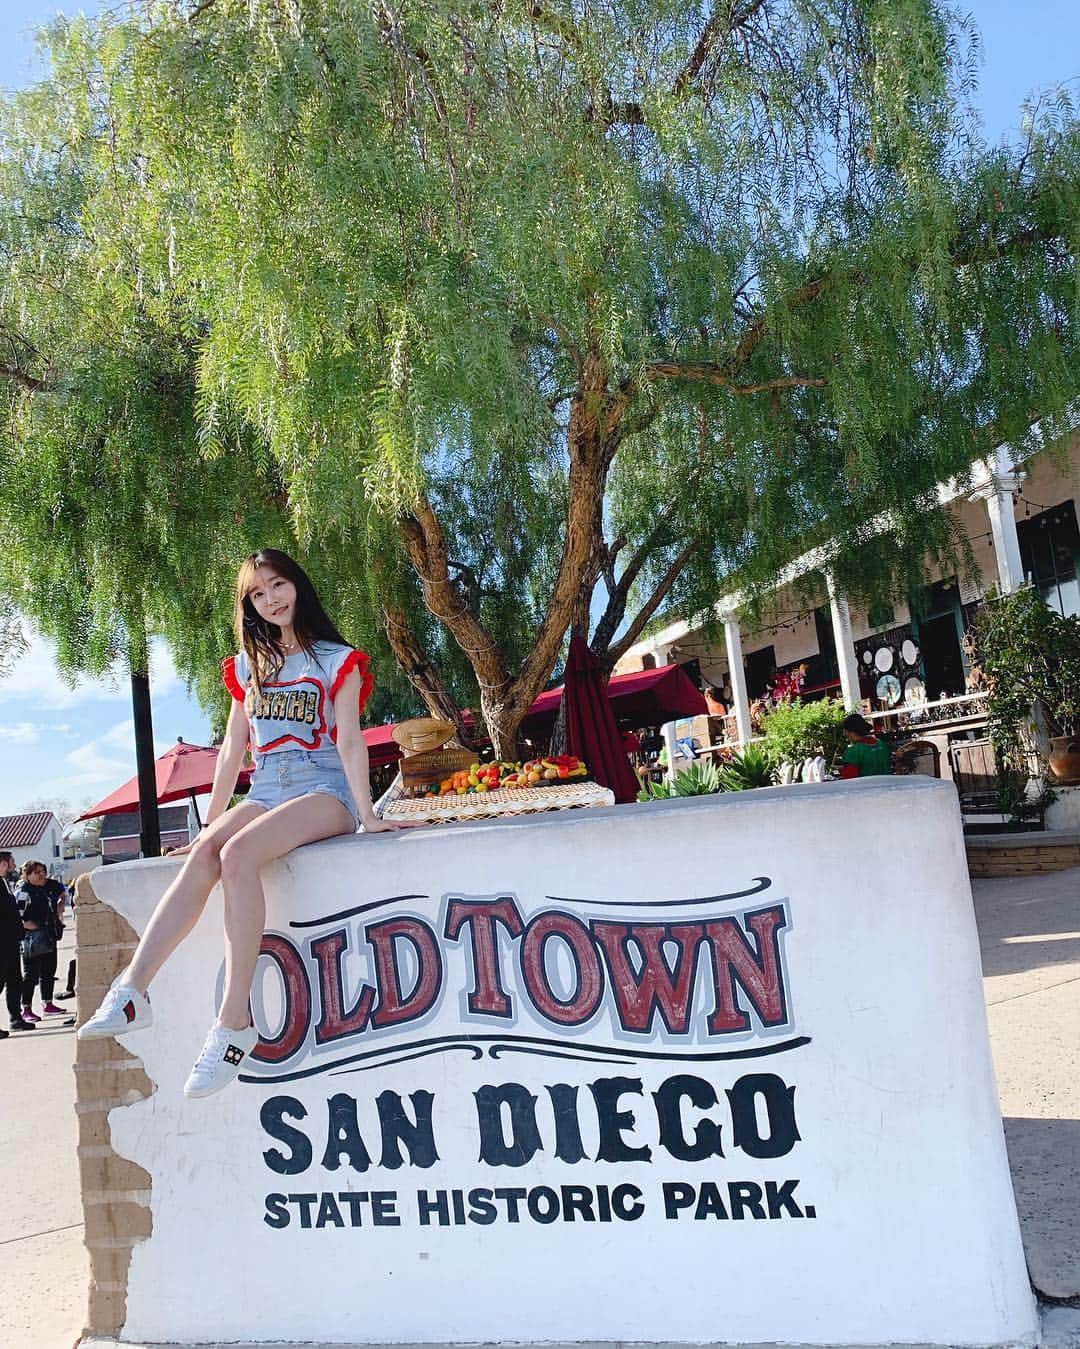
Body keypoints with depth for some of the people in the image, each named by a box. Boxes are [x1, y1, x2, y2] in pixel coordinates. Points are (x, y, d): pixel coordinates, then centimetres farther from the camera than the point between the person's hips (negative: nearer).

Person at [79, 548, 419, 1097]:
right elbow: (232, 749, 18)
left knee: (237, 853, -33)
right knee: (202, 854, -28)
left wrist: (367, 815, -14)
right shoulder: (248, 666, 19)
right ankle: (131, 992, -36)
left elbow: (348, 739, -5)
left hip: (323, 791, -5)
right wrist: (209, 823, 15)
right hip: (264, 793, 5)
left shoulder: (337, 660, 5)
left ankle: (234, 1021, -37)